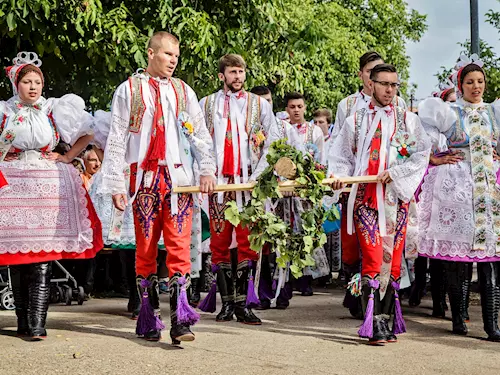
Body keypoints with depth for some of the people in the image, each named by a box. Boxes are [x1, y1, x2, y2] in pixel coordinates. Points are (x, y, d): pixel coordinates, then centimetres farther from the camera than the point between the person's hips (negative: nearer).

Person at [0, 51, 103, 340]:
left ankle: (37, 323, -14)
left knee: (43, 255, -10)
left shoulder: (53, 109, 8)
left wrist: (67, 158, 7)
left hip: (47, 184, -1)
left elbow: (87, 134, 15)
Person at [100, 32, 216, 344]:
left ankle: (180, 320, -12)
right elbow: (117, 140, 5)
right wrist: (116, 185, -1)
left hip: (179, 178, 1)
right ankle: (150, 319, 12)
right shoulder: (130, 90, 7)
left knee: (179, 246, -8)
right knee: (146, 247, 2)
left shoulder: (183, 91, 13)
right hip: (145, 178, -1)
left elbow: (201, 134, 12)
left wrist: (206, 170, -3)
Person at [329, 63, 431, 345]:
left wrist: (394, 173, -10)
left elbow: (422, 155, 2)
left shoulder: (409, 120, 11)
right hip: (366, 198, -1)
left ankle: (386, 322, 10)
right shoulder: (356, 120, 11)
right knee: (373, 259, -11)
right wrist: (338, 176, -10)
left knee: (392, 260, 2)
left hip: (397, 198, 2)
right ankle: (374, 326, -12)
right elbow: (342, 157, 10)